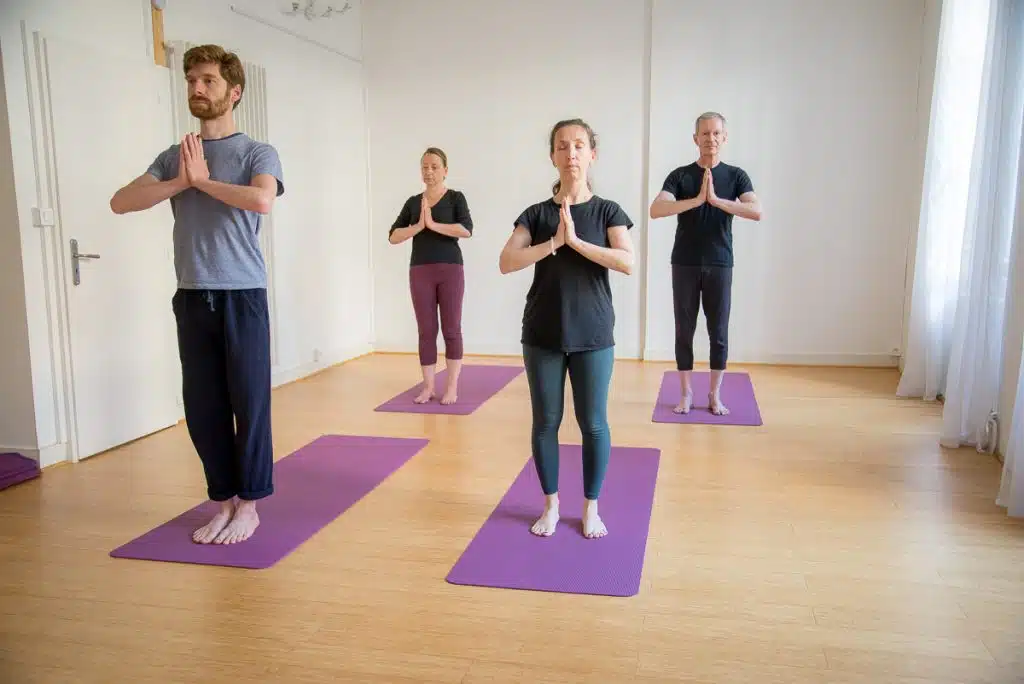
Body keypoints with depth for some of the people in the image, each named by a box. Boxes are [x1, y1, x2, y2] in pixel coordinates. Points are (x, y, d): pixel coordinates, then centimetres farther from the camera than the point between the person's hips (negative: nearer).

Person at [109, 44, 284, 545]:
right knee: (202, 408, 8)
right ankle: (223, 502, 22)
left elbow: (262, 200, -21)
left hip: (242, 297, -4)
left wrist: (203, 180, -9)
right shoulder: (173, 157, 13)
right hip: (192, 298, 4)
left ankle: (248, 506, 14)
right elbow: (120, 202, 2)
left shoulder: (257, 153, 1)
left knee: (249, 403, 1)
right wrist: (181, 182, -8)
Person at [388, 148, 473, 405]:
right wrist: (419, 226, -11)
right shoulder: (412, 202, 10)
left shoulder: (456, 198, 1)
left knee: (451, 329, 0)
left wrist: (433, 224, -16)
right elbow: (393, 237, 2)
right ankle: (428, 386, 9)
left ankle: (452, 387, 5)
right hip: (420, 272, 3)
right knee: (426, 331, 4)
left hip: (450, 270, -3)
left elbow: (466, 229, -16)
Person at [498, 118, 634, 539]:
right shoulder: (536, 214, 4)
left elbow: (627, 263, -14)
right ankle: (551, 505, 25)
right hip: (542, 335, 1)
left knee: (593, 423, 5)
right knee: (545, 422, 8)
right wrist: (555, 241, -17)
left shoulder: (608, 212, 1)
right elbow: (506, 262, -9)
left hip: (592, 334, -1)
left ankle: (591, 507, 23)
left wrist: (575, 240, -18)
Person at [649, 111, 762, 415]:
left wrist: (716, 199, -22)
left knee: (719, 332, 5)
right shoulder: (680, 176, 1)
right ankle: (686, 394, 14)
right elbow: (655, 210, -14)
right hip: (685, 265, 0)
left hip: (719, 265, 0)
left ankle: (714, 395, 16)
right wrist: (697, 199, -24)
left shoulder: (736, 175, 3)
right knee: (684, 330, 4)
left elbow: (756, 212, -12)